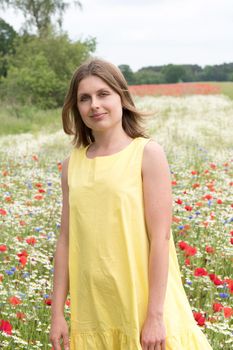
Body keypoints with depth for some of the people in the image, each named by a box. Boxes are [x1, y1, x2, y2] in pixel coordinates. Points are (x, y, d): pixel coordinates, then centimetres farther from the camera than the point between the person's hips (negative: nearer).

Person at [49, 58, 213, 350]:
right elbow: (66, 240, 8)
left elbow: (160, 237, -10)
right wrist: (57, 313, 8)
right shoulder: (72, 164, 6)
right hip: (92, 311, 4)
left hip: (142, 308, -4)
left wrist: (155, 316, -13)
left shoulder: (148, 153, -6)